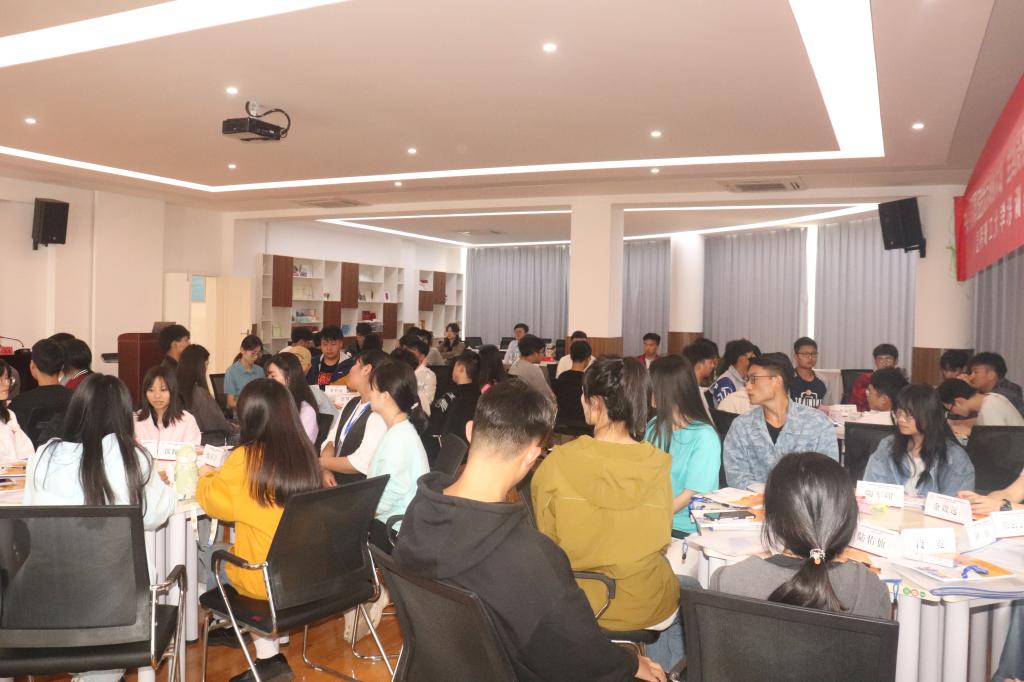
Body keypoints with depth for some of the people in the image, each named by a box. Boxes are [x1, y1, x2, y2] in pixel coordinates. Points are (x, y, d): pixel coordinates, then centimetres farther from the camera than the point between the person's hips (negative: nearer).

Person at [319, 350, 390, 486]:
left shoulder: (380, 414, -16)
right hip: (335, 484, 6)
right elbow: (331, 441, 12)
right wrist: (326, 471, -7)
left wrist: (319, 463, -8)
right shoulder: (351, 404, 12)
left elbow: (361, 463, -20)